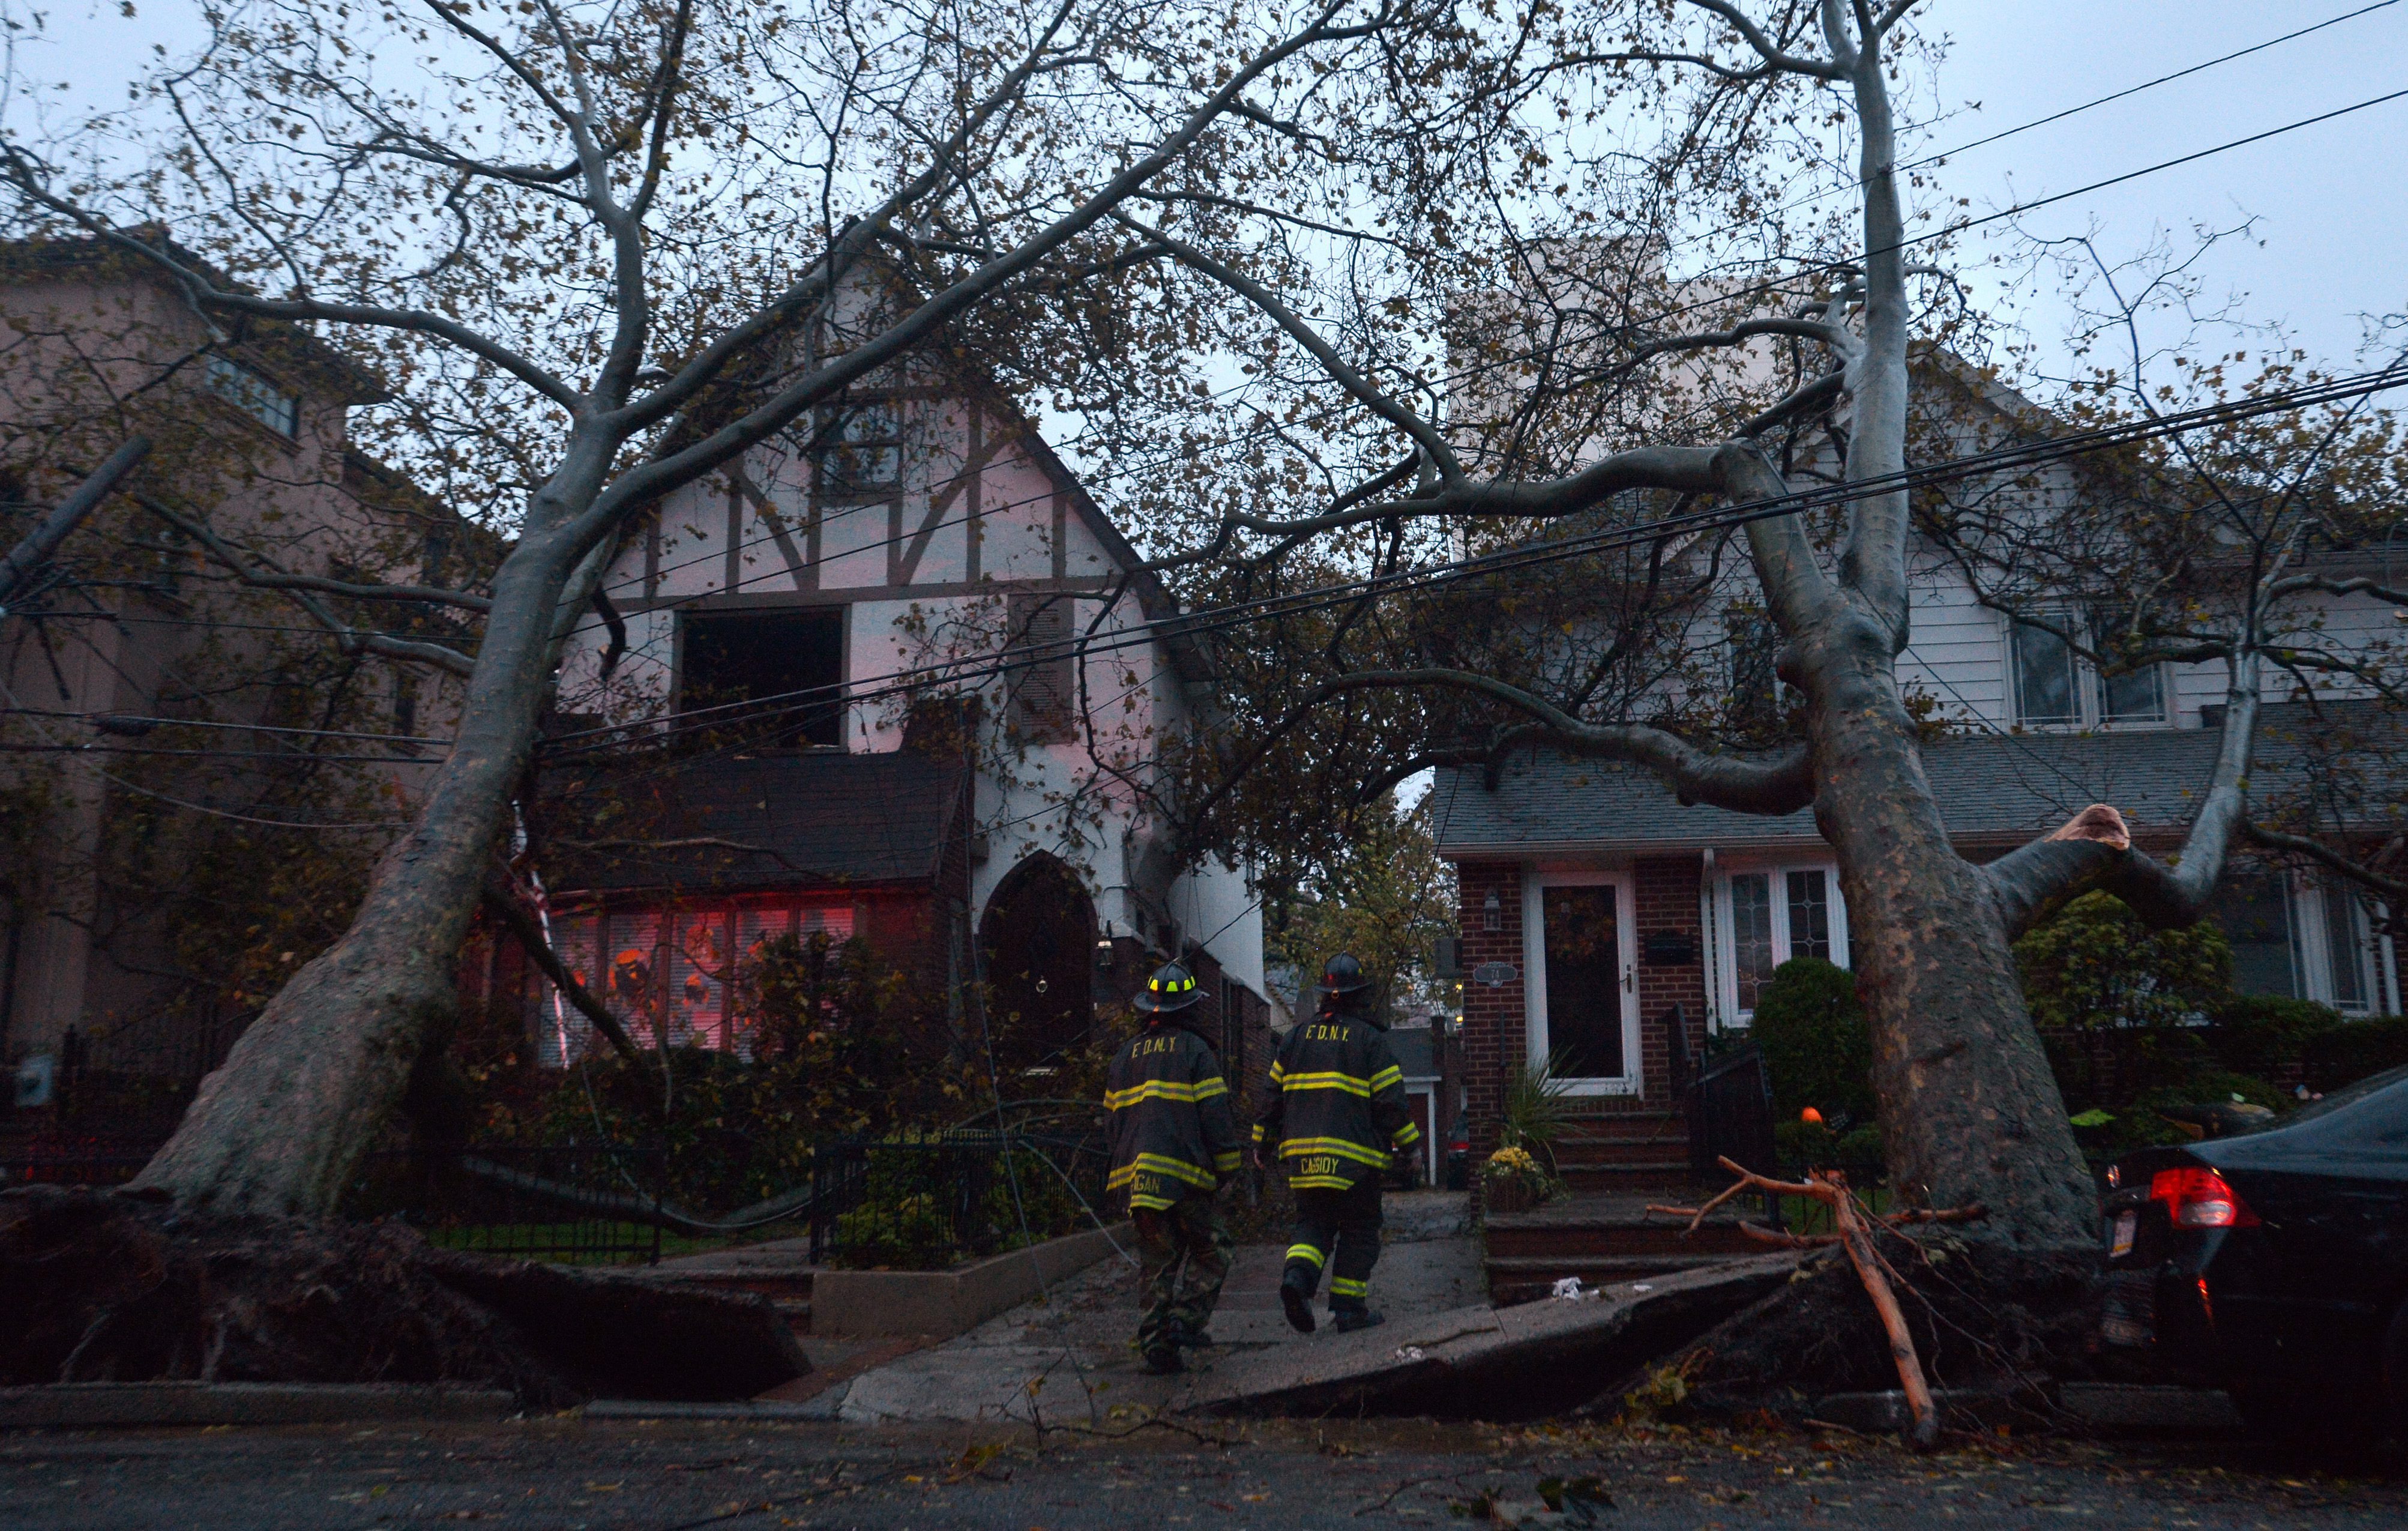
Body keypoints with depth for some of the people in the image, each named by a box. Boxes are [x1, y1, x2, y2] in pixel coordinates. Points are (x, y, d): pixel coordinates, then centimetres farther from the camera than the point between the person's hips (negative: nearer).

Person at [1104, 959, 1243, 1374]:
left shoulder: (1126, 1054, 16)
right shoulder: (1194, 1051, -2)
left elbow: (1111, 1123, 20)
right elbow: (1216, 1118, -6)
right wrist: (1227, 1168, 3)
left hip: (1134, 1177, 6)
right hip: (1182, 1173, -5)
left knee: (1157, 1260, 10)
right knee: (1212, 1249, 7)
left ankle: (1156, 1341, 3)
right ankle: (1186, 1321, -6)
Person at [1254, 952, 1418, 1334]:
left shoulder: (1297, 1035, 11)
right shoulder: (1369, 1038, -3)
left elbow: (1274, 1091, 13)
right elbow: (1390, 1099, -6)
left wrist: (1263, 1140, 21)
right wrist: (1407, 1144, 4)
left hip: (1302, 1152, 4)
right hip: (1354, 1154, -4)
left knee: (1313, 1223, 13)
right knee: (1359, 1230, 8)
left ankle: (1298, 1275, -14)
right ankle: (1349, 1307, 7)